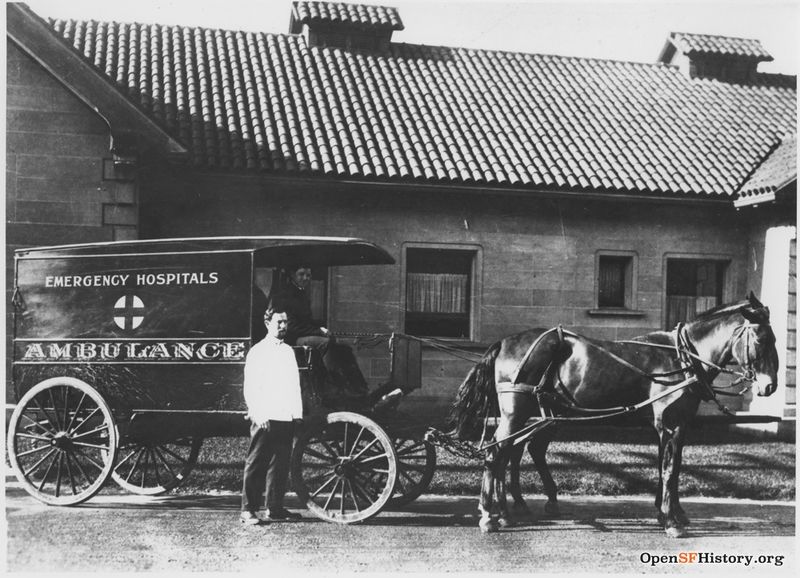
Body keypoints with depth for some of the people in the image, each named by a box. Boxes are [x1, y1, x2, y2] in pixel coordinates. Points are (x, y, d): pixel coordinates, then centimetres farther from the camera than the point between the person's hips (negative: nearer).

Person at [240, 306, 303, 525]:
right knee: (256, 464, -2)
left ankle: (275, 507, 16)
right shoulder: (257, 351, -1)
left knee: (281, 464, 8)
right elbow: (250, 387, -6)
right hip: (265, 419, -6)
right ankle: (248, 509, 2)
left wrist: (298, 412, 10)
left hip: (286, 418, 6)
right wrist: (258, 415, -13)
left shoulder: (288, 351, 17)